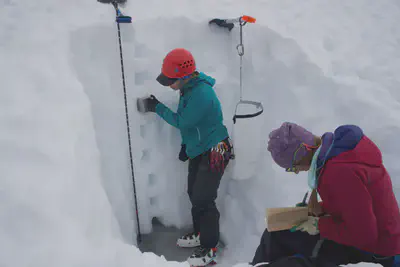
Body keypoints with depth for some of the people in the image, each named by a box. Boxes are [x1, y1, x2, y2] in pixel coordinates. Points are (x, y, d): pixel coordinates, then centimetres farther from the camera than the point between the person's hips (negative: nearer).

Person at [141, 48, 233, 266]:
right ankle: (200, 233, 35)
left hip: (214, 153, -9)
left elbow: (182, 121, -21)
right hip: (198, 150, 9)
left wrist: (157, 107, -11)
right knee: (194, 194, 16)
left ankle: (210, 247, 9)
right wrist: (185, 144, 19)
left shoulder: (202, 94, -29)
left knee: (204, 200, -6)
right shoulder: (189, 88, 2)